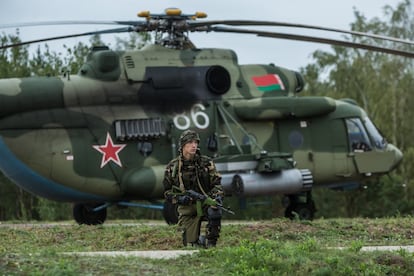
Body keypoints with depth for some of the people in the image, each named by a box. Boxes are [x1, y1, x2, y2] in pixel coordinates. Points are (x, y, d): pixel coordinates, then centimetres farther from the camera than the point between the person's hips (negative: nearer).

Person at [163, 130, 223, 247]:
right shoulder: (172, 167, 0)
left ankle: (210, 242, -13)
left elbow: (216, 183, 1)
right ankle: (198, 240, 33)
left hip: (205, 203, -1)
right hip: (187, 208, 1)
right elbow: (167, 192, 5)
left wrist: (217, 196, -20)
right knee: (191, 245, -5)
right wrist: (179, 198, -15)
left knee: (214, 212, -37)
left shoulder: (206, 162, 0)